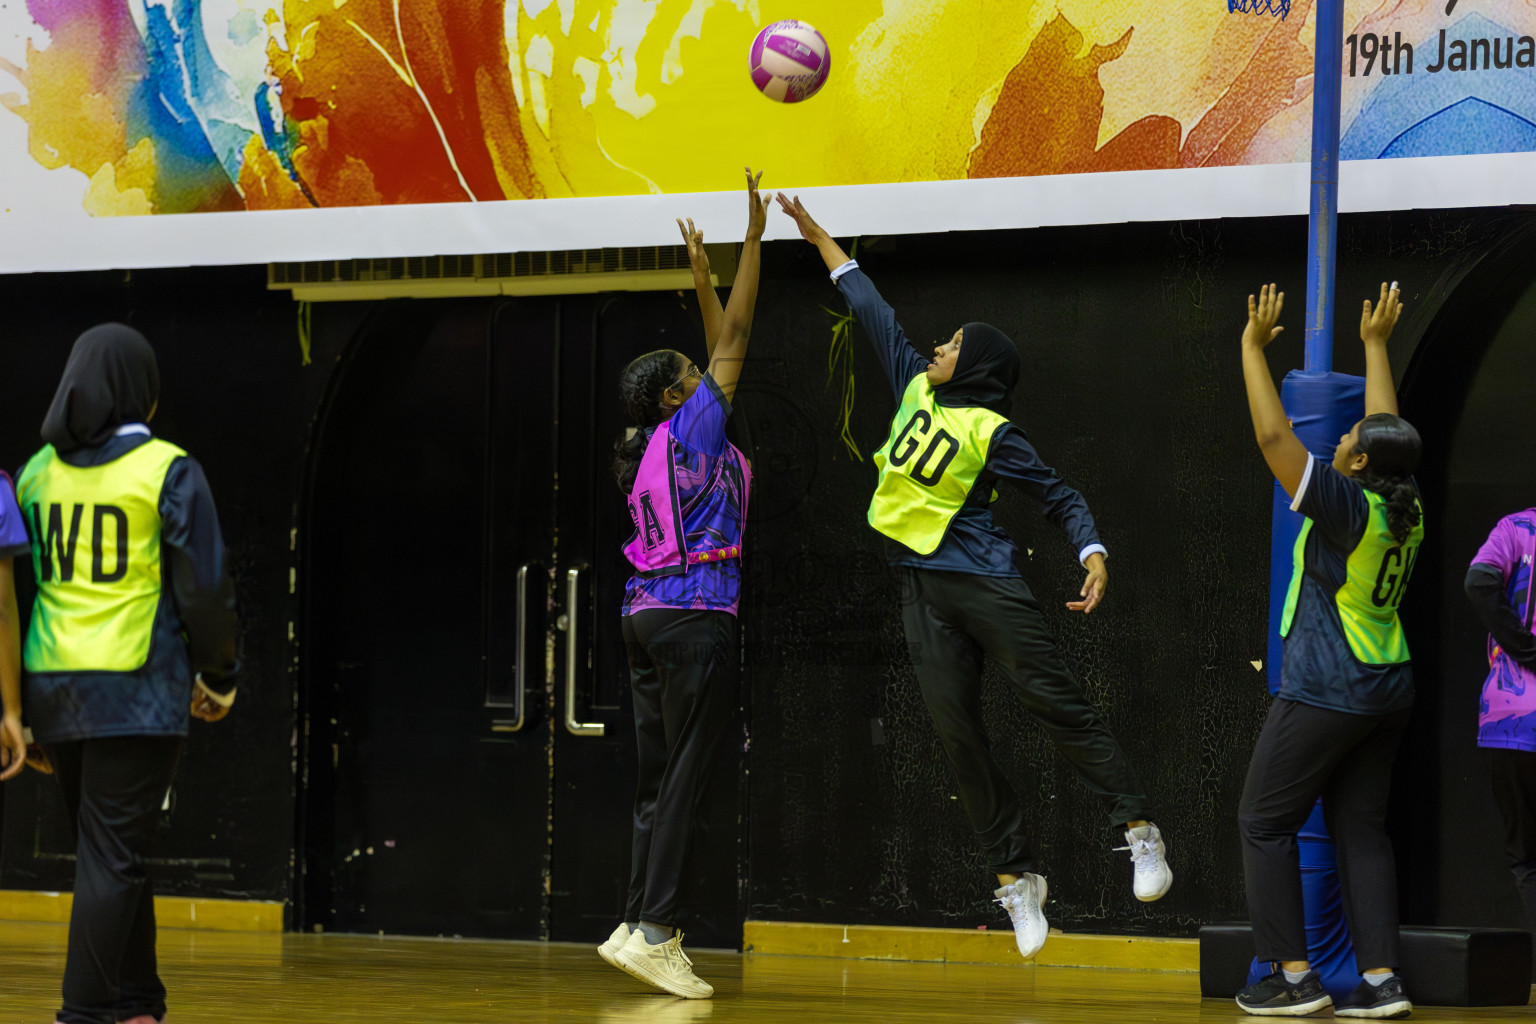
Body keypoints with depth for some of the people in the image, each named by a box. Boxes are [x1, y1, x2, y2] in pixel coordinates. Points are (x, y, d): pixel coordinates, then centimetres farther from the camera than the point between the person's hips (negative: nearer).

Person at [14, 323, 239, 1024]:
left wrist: (28, 707, 19)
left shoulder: (38, 471, 8)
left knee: (109, 854, 15)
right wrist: (218, 678, 9)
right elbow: (205, 589, -7)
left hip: (53, 684, 5)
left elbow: (21, 581, 13)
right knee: (114, 859, -4)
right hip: (136, 687, -5)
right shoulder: (167, 472, -6)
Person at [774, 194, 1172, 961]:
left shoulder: (991, 432, -5)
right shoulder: (916, 389, 12)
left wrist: (1093, 556, -21)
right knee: (958, 733, 0)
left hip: (983, 580, -6)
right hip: (922, 588, 6)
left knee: (1053, 700, -11)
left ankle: (1138, 828, -8)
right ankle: (1014, 876, 3)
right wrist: (822, 242, 28)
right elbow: (875, 313, 23)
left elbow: (1059, 498, -4)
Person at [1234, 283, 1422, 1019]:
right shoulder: (1407, 511, 2)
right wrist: (1375, 344, 27)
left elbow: (1274, 438, -20)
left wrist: (1253, 349, -13)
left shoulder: (1349, 508, -18)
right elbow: (1388, 431, 19)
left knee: (1264, 824, 3)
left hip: (1325, 694, -8)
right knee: (1360, 828, 9)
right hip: (1387, 688, 8)